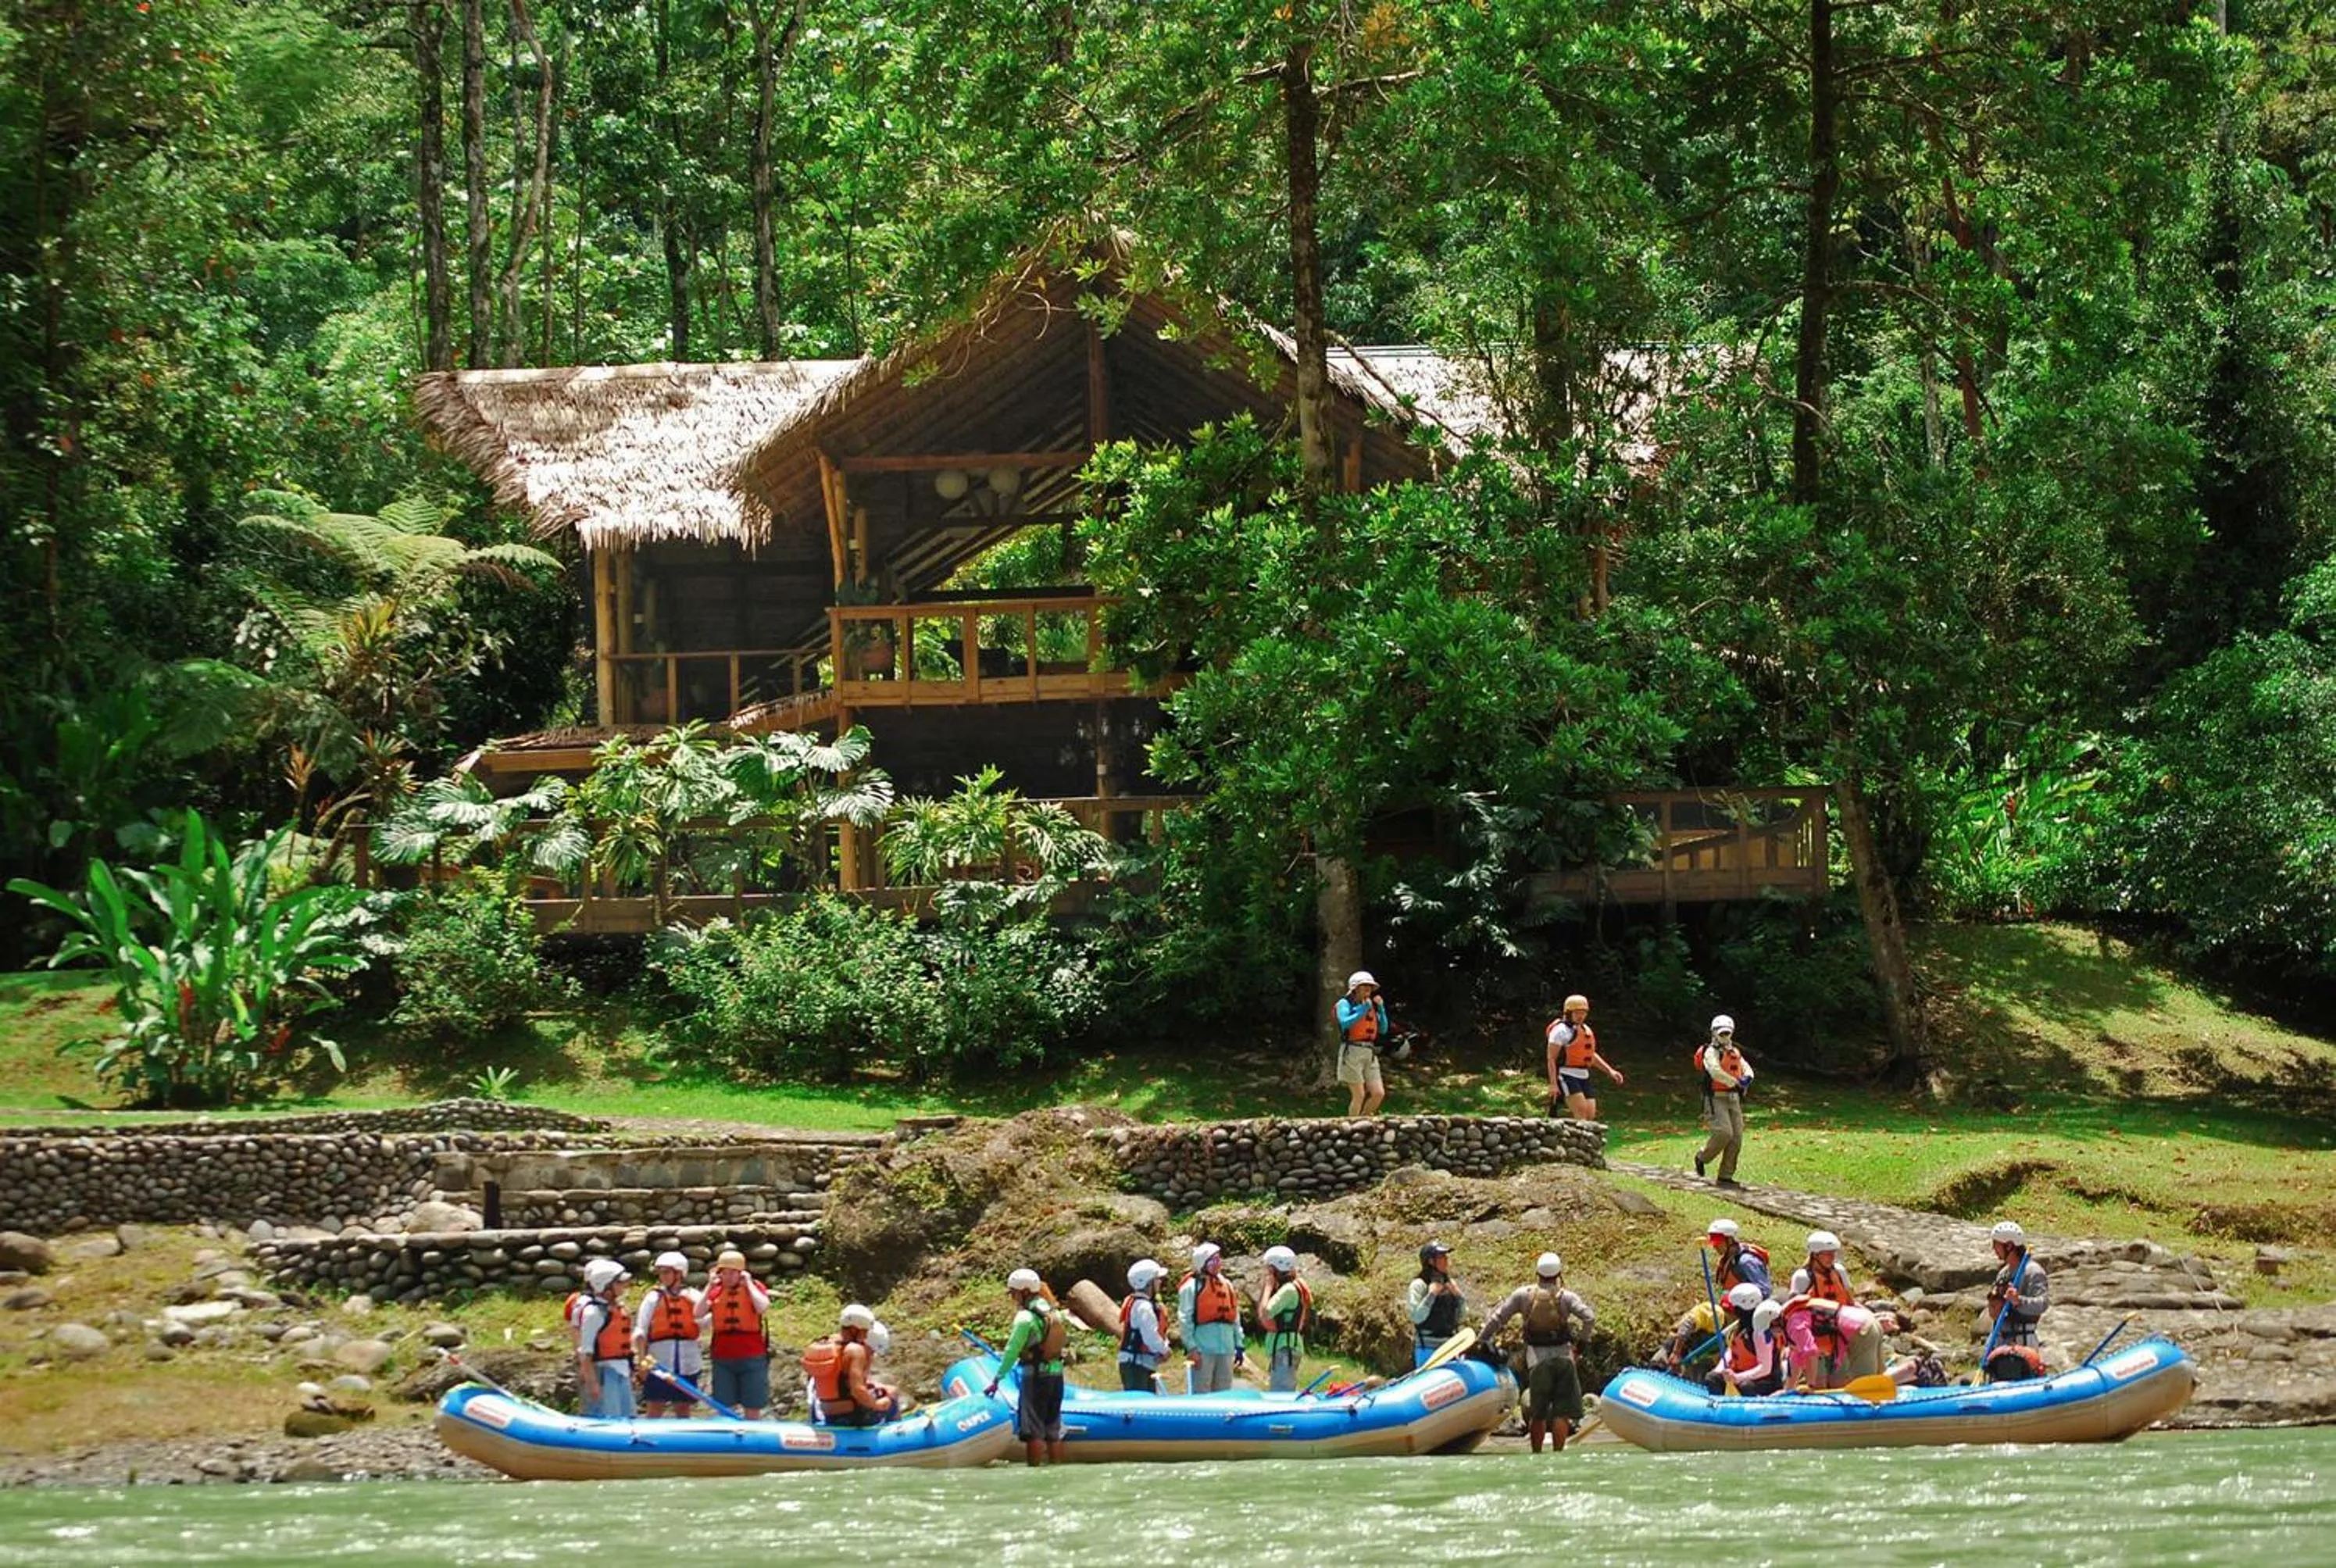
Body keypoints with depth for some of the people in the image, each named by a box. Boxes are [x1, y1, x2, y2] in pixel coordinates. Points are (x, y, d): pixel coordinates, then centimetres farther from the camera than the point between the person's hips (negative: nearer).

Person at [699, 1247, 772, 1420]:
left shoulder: (754, 1287, 0)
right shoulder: (715, 1291, 6)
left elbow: (763, 1307, -20)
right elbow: (699, 1313, -7)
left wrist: (748, 1283, -12)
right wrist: (710, 1286, -8)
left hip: (751, 1357, -2)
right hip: (723, 1358, 2)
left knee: (752, 1409, 3)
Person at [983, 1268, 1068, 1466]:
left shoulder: (1026, 1318, -14)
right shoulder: (1055, 1313, 7)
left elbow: (1012, 1351, -14)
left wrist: (997, 1379, -9)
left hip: (1035, 1376, -7)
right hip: (1057, 1375, 7)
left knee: (1033, 1431, -3)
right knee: (1053, 1431, 12)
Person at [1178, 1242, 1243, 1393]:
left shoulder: (1226, 1285, 14)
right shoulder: (1192, 1286, -5)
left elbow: (1235, 1318, 18)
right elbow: (1185, 1320, -9)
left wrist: (1239, 1345, 13)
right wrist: (1191, 1347, -15)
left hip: (1226, 1349, 7)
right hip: (1202, 1349, -6)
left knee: (1223, 1395, 12)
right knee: (1200, 1395, -5)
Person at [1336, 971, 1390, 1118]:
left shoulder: (1371, 1006, 16)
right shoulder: (1345, 1004, -1)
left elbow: (1383, 1029, 12)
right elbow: (1345, 1023, -18)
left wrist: (1381, 1008, 1)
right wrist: (1363, 1010, -18)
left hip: (1369, 1054, 6)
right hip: (1352, 1052, -6)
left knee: (1378, 1094, -3)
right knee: (1359, 1095, -9)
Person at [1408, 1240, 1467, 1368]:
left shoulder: (1449, 1283, 11)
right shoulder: (1419, 1286, -8)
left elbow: (1462, 1314, 15)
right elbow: (1417, 1317, -18)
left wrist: (1458, 1296, -2)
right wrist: (1431, 1294, -20)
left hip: (1449, 1346, 6)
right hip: (1427, 1347, -6)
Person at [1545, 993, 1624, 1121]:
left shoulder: (1585, 1030, 18)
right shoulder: (1561, 1030, -8)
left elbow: (1592, 1055, 27)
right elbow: (1551, 1058, -11)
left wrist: (1610, 1071, 16)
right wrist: (1553, 1084, -19)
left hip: (1583, 1077, 8)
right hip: (1567, 1076, -8)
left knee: (1590, 1115, 2)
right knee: (1581, 1111, -20)